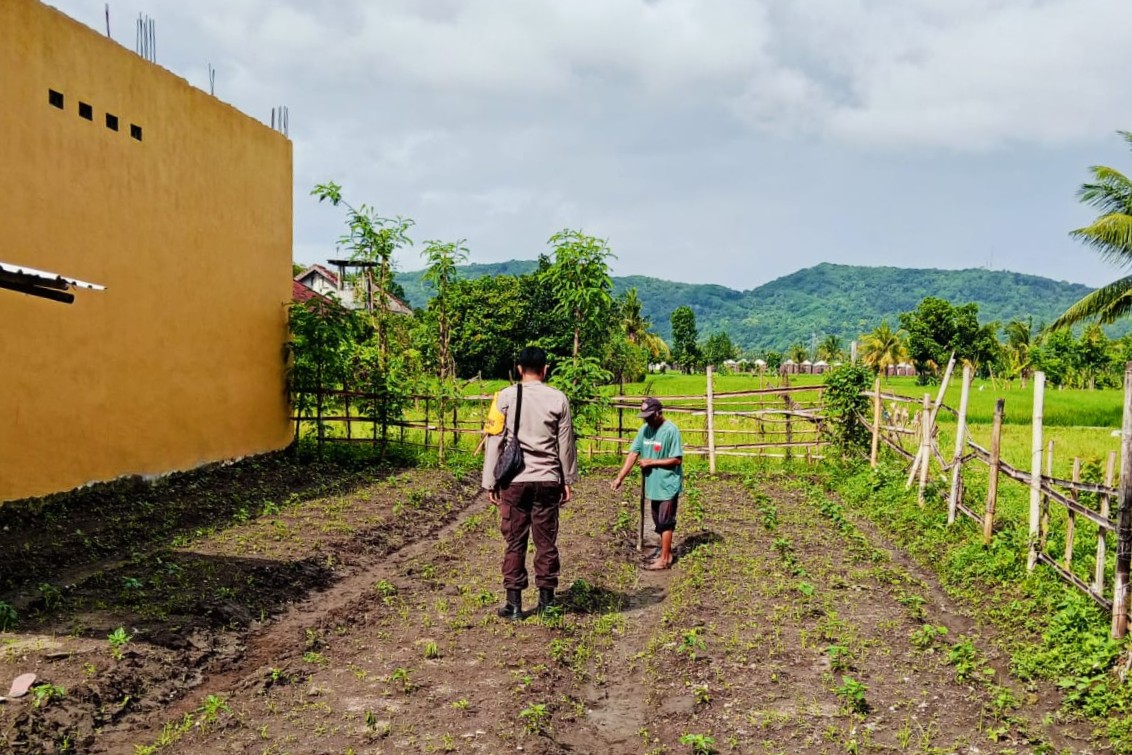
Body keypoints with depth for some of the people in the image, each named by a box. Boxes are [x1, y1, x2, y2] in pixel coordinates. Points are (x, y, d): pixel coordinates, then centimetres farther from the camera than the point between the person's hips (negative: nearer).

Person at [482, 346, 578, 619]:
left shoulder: (506, 397, -2)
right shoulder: (558, 399, 1)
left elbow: (495, 441, -1)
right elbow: (566, 444, 5)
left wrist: (490, 482, 5)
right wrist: (568, 480, 14)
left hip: (514, 480, -1)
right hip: (548, 480, 1)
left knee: (515, 542, 5)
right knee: (546, 541, 8)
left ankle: (514, 603, 8)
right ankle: (546, 600, 16)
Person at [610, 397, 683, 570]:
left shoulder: (671, 430, -17)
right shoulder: (644, 429, 2)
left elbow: (677, 460, -17)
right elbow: (633, 453, 0)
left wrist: (651, 462, -18)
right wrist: (620, 477, -7)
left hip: (668, 484, -7)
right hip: (653, 484, 7)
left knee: (665, 522, 0)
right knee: (659, 521, 17)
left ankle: (664, 559, 8)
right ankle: (666, 551, 32)